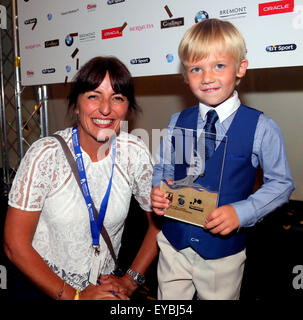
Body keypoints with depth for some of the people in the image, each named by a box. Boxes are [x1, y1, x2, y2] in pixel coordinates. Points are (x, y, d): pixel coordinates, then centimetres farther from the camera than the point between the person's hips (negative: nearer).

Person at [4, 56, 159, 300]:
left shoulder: (135, 154, -12)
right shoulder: (46, 155, -18)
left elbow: (159, 222, 0)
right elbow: (15, 244, -14)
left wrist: (130, 281, -4)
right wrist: (73, 296, -14)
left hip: (105, 286, 2)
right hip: (43, 286, -1)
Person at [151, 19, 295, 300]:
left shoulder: (260, 127, -11)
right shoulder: (177, 123, 0)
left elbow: (281, 183, -7)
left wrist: (240, 212, -19)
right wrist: (157, 192, -13)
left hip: (223, 249, -2)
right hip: (174, 243, 3)